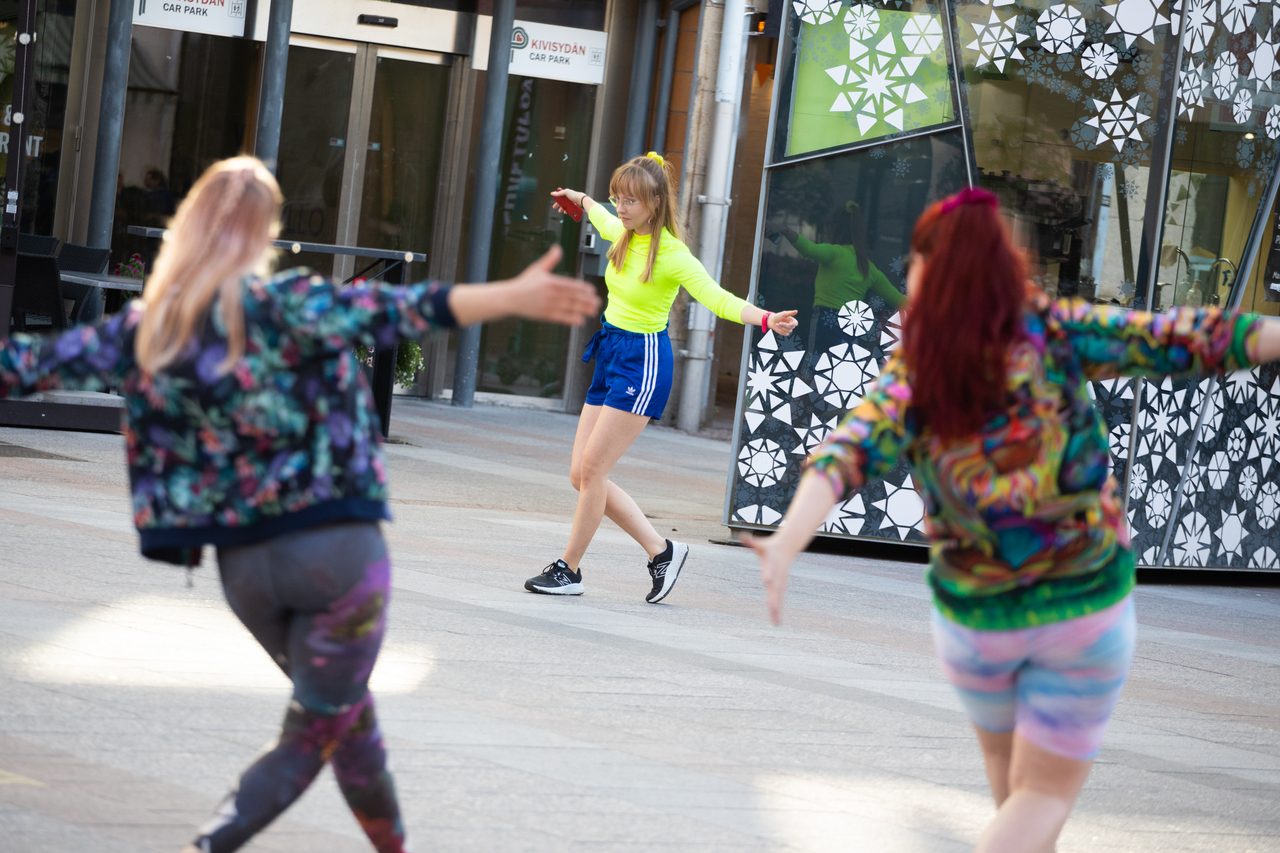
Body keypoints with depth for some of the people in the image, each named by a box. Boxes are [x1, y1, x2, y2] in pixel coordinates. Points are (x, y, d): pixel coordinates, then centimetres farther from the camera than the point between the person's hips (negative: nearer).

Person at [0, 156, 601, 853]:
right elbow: (389, 313, -26)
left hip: (244, 568, 5)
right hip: (336, 551, -5)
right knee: (310, 739, 2)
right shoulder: (280, 304, -11)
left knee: (350, 716, 24)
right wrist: (511, 298, -34)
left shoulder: (143, 327, 2)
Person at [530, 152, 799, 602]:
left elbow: (716, 298, -28)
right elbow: (605, 218, 30)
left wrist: (765, 319, -44)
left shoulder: (672, 255, -18)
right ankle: (661, 550, 14)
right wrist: (581, 200, 50)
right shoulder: (624, 234, 5)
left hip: (643, 362, -8)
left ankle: (569, 570, 4)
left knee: (592, 467, -9)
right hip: (610, 354, 8)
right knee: (581, 474, 5)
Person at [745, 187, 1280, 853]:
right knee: (1046, 791, 9)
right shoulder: (1054, 331, -13)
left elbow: (849, 451, -32)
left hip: (976, 619, 1)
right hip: (1085, 606, -1)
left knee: (1006, 758, 29)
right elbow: (1176, 341, -19)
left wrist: (785, 545, -46)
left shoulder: (910, 381, -15)